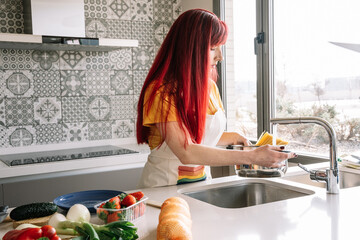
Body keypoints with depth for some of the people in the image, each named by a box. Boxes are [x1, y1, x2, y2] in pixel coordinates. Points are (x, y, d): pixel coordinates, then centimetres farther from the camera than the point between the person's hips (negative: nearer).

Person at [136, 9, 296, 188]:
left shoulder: (209, 86, 6)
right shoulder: (161, 91, -17)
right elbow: (186, 152, -25)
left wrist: (234, 138, 6)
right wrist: (252, 157, -26)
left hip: (202, 178, 5)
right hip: (165, 185, -5)